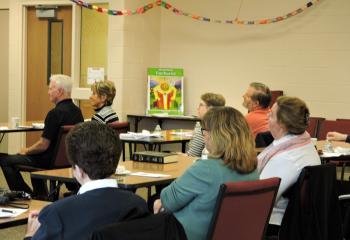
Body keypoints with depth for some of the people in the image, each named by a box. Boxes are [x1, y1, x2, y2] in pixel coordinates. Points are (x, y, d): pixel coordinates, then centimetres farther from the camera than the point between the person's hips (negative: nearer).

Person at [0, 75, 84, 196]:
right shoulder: (77, 111, 3)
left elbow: (43, 145, -22)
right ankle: (40, 194, 36)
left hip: (52, 161, -9)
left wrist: (26, 151, -2)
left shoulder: (55, 113, -24)